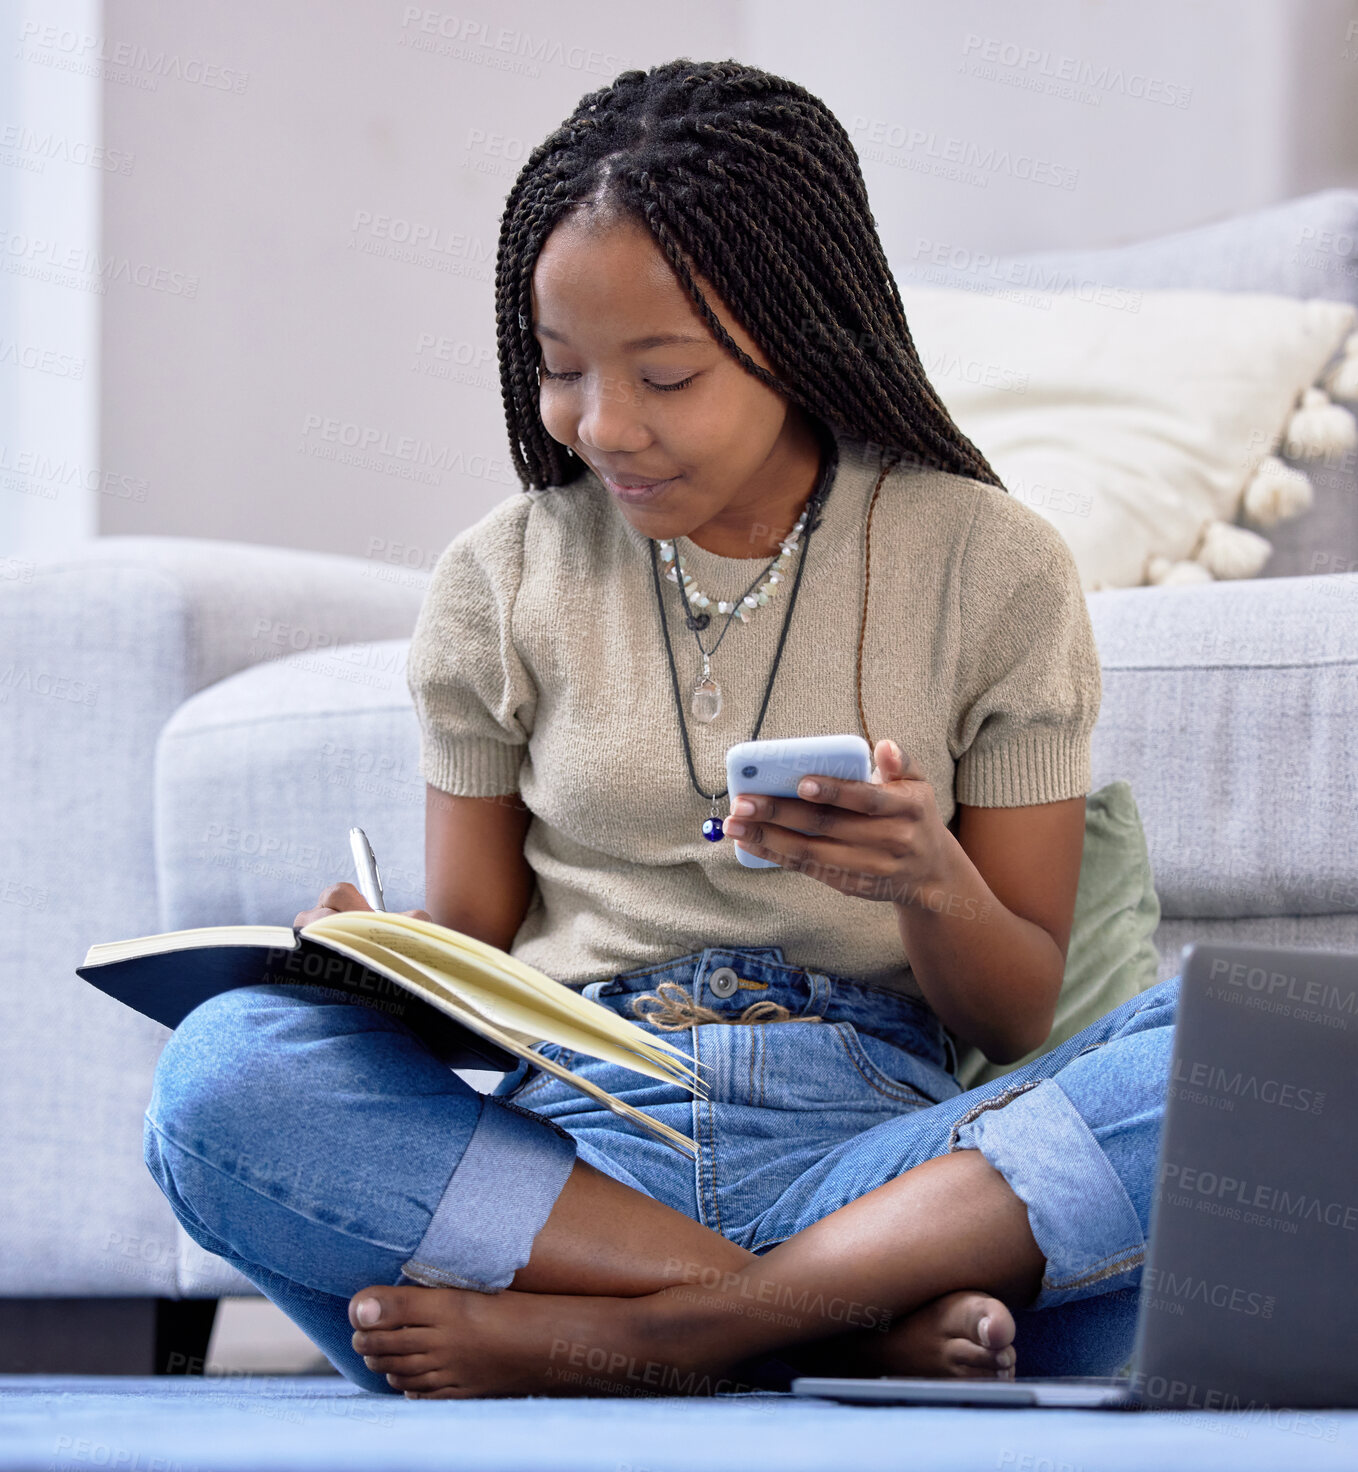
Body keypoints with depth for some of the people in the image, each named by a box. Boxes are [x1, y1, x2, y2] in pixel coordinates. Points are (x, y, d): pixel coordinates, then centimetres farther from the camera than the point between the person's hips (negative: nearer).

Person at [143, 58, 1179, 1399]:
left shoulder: (992, 571, 7)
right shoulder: (504, 578, 11)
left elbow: (1017, 1018, 8)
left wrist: (931, 880, -14)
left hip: (870, 1137, -1)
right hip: (570, 1145, 1)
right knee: (223, 1069, -30)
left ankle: (615, 1336, -33)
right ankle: (855, 1322, -31)